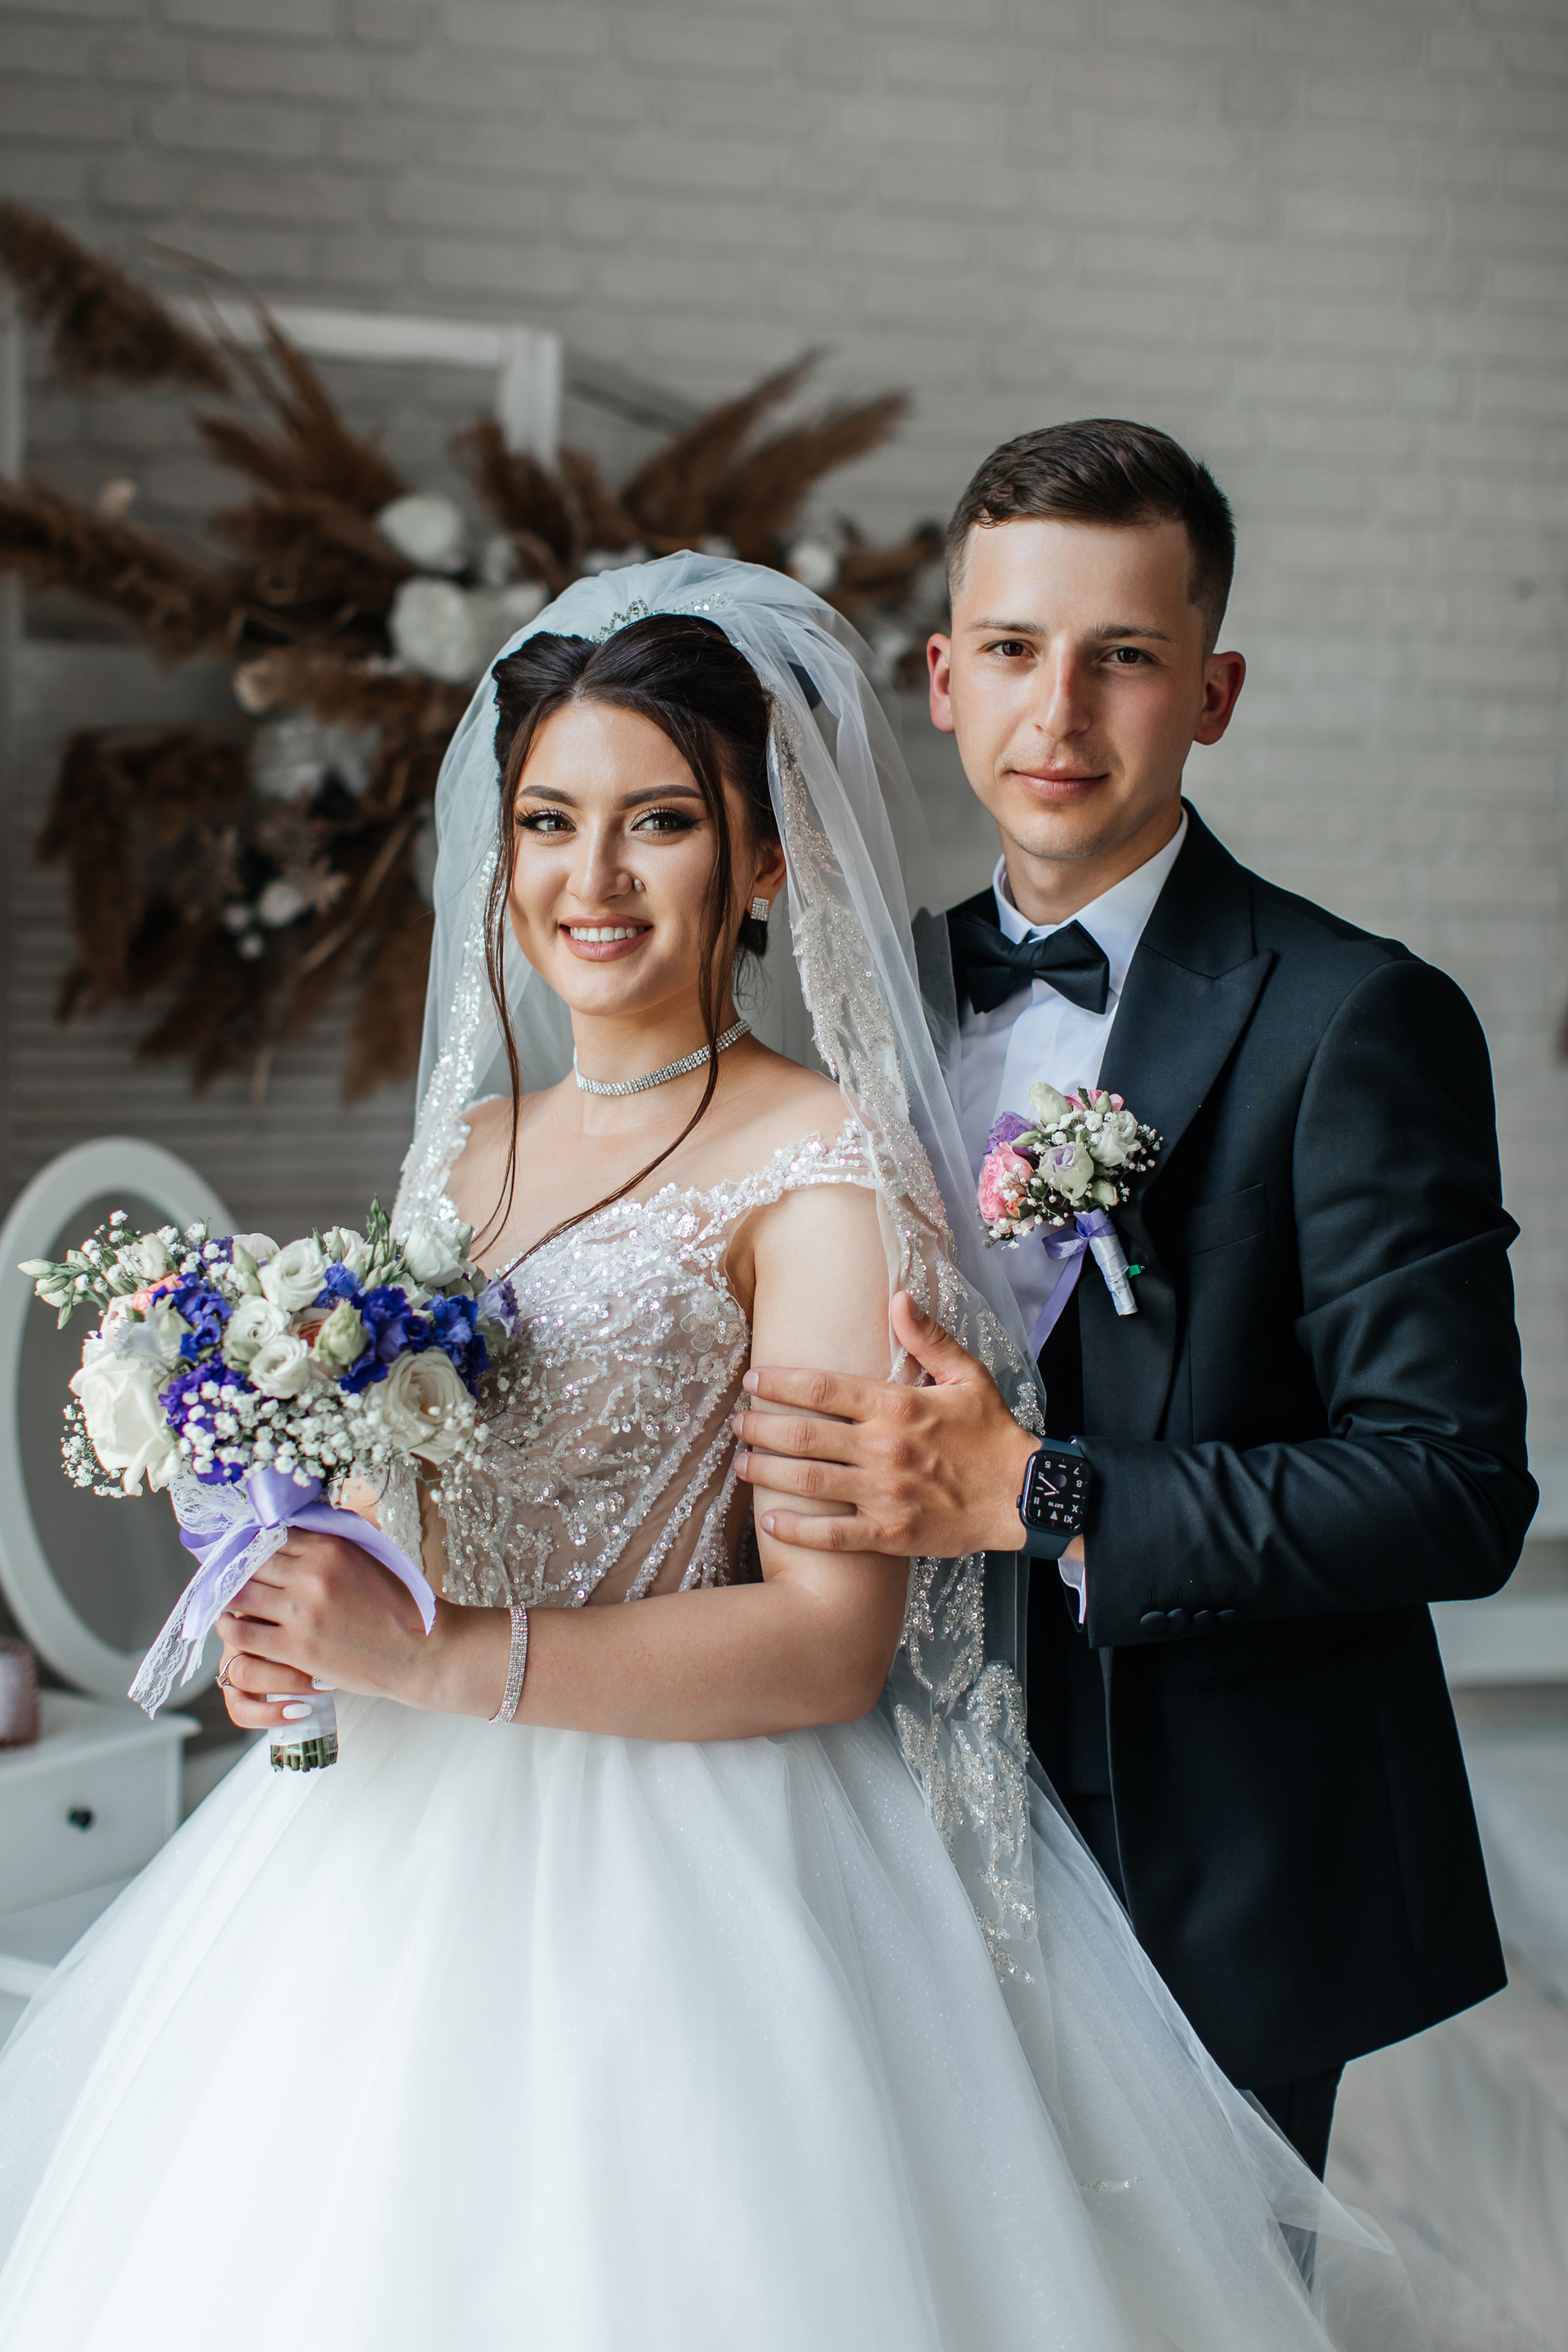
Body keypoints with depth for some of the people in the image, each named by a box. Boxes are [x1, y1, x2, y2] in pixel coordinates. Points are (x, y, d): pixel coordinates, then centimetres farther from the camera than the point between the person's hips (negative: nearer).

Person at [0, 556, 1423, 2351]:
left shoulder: (824, 1172, -12)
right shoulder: (471, 1150, 10)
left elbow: (832, 1641, -18)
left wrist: (434, 1655, -22)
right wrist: (299, 1627, -1)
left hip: (675, 1893, -7)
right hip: (398, 1852, 7)